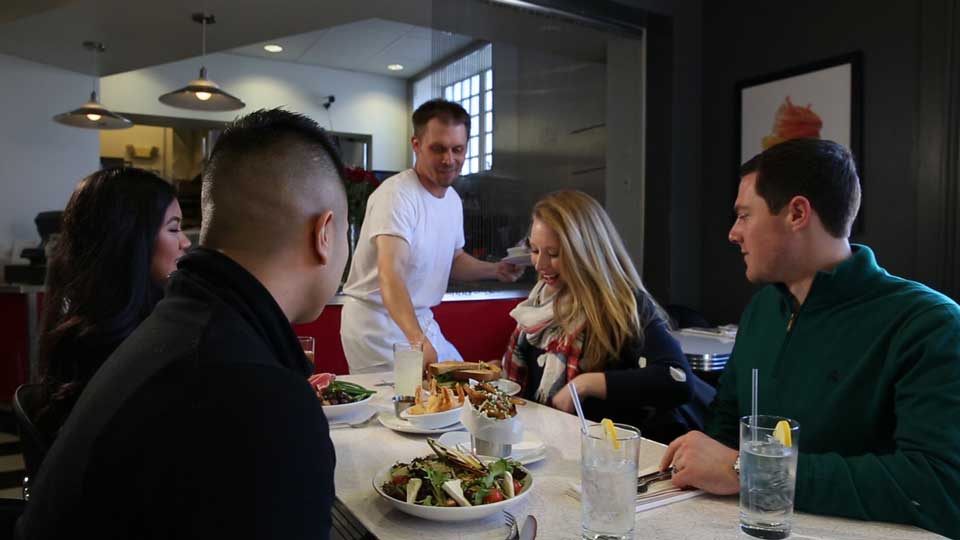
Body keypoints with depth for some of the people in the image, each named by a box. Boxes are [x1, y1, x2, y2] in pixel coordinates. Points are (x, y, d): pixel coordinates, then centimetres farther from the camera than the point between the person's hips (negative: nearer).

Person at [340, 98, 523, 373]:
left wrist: (494, 270, 0)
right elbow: (390, 276, -34)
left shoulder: (453, 199, 5)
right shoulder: (397, 194, -22)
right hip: (377, 320, -8)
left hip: (420, 319, 8)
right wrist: (418, 340, -47)